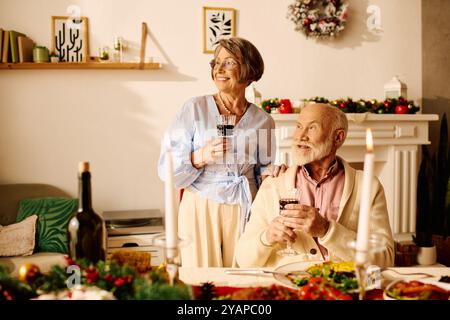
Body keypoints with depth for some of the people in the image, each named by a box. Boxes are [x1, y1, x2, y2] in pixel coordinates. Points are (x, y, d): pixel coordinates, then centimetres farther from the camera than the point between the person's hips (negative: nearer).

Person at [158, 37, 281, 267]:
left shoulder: (263, 121, 4)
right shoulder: (195, 108, -3)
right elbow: (166, 169, -5)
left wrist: (269, 173, -6)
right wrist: (199, 158, -22)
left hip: (243, 213, 2)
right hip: (200, 210, -2)